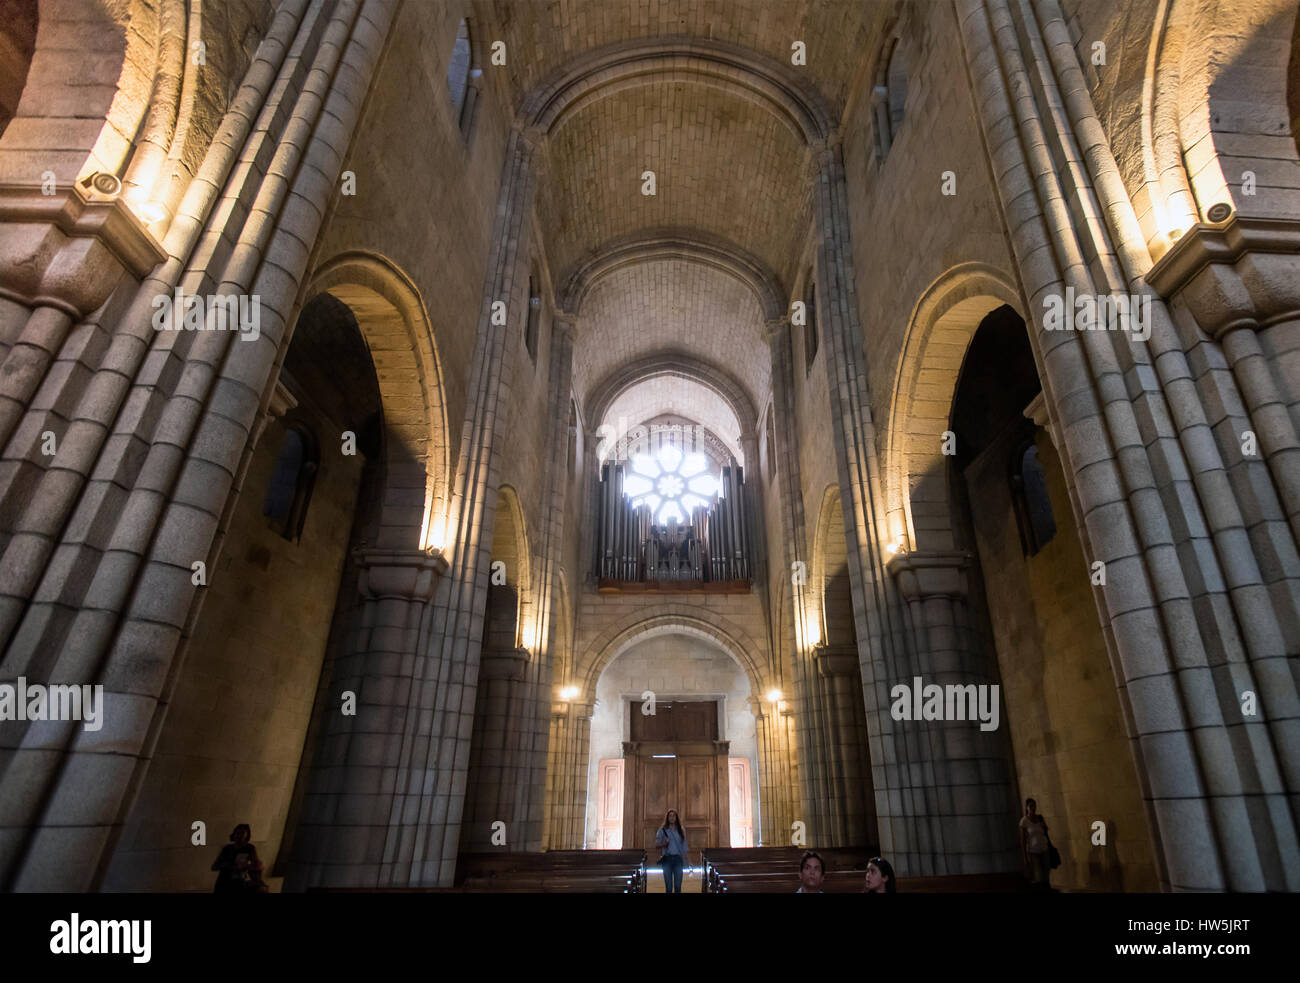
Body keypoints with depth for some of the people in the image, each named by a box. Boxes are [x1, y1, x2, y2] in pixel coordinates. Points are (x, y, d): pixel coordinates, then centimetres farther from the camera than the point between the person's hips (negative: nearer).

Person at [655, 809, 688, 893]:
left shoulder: (681, 830, 10)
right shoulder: (662, 830, 5)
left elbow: (684, 848, 11)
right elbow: (656, 844, 4)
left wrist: (684, 861, 3)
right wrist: (664, 843, -15)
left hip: (678, 858, 1)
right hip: (667, 859, -1)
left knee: (678, 886, -1)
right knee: (668, 886, -2)